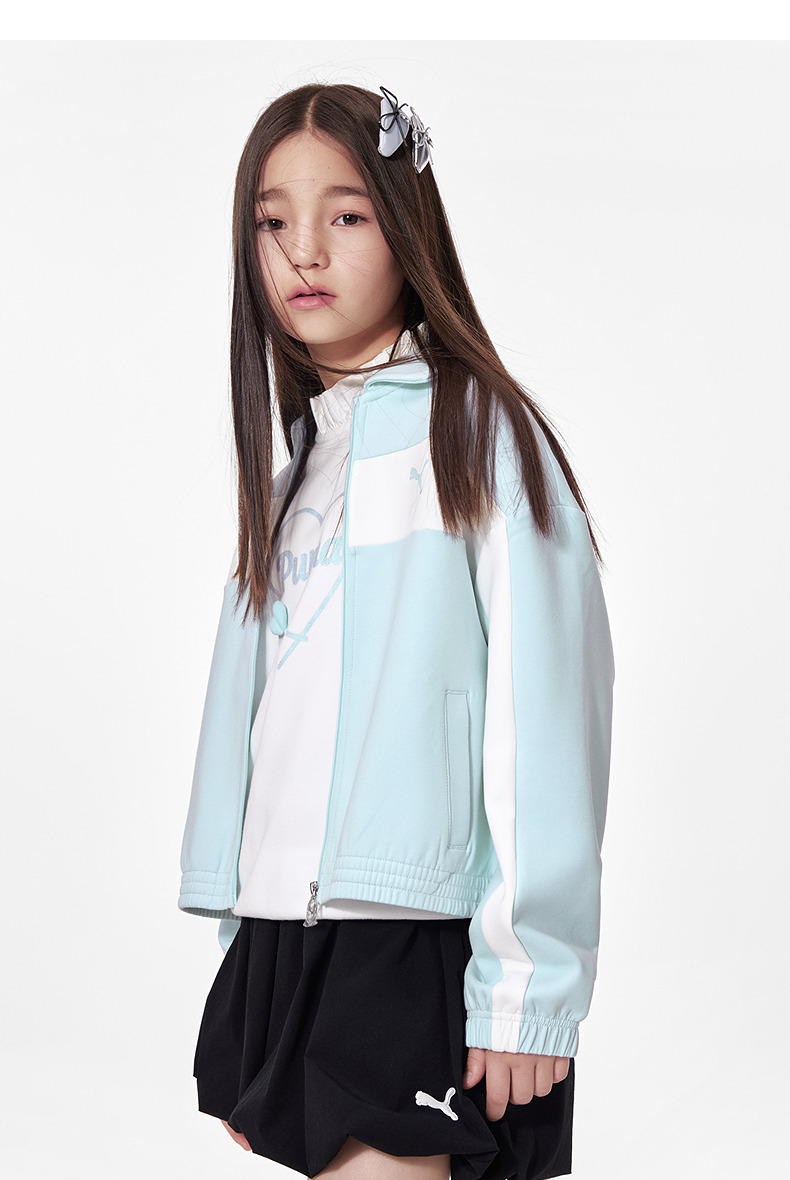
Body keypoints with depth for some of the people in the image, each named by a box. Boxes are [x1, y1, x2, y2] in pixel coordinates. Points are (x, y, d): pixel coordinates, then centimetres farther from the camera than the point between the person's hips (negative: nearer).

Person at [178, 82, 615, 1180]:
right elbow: (248, 706, 15)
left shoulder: (479, 430, -4)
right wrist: (238, 923, 11)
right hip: (280, 936, 7)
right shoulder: (289, 461, 18)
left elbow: (544, 713, -11)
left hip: (416, 935, -6)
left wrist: (528, 979, -15)